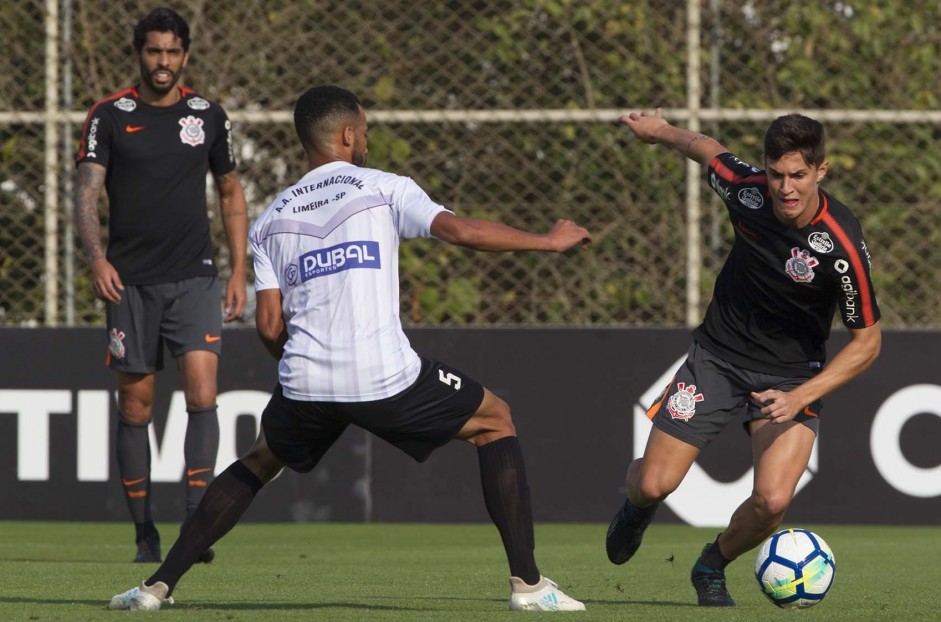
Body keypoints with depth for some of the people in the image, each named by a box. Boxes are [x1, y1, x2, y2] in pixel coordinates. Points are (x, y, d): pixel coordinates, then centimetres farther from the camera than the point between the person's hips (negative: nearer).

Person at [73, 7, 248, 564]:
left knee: (202, 393, -15)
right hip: (131, 282, 0)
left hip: (195, 278, 0)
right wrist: (97, 257, -23)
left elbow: (232, 193, 16)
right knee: (135, 406, 2)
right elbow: (87, 193, -6)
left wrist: (240, 272, 10)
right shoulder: (110, 117, 0)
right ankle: (146, 534, 11)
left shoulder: (209, 117, 7)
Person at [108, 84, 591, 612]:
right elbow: (459, 230, -9)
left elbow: (269, 326, 9)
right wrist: (549, 241, 2)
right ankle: (528, 583, 8)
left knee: (258, 463, 32)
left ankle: (159, 586, 23)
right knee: (496, 421, 17)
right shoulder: (382, 189, 4)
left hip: (306, 386, 4)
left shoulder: (271, 220, 15)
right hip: (386, 378, -4)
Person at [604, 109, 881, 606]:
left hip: (792, 375, -2)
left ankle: (712, 568, 13)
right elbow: (706, 149, 6)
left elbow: (867, 341, -16)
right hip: (718, 355, 2)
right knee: (653, 484, -3)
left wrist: (800, 397, -25)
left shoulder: (842, 244, -27)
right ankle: (637, 508, 38)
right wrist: (661, 131, 25)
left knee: (772, 501, -21)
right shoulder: (745, 190, -18)